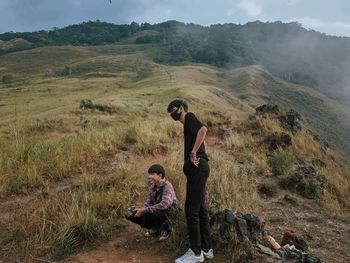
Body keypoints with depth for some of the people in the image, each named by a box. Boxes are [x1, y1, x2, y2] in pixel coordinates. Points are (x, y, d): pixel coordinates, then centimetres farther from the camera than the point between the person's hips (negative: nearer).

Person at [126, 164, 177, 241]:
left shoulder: (167, 186, -23)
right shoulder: (152, 187, 1)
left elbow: (165, 204, -36)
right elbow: (148, 203, 5)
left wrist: (145, 210, -33)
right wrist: (141, 210, -18)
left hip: (168, 212, -7)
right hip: (155, 211, 7)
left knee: (156, 214, -39)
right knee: (133, 215, -9)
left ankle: (166, 230, -5)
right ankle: (155, 228, 13)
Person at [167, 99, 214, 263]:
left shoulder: (189, 117, -3)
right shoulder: (188, 124, 24)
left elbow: (203, 129, -23)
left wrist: (193, 153, -20)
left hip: (197, 168, -10)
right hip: (198, 169, 10)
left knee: (192, 209, -5)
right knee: (200, 208, 14)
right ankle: (206, 249, 24)